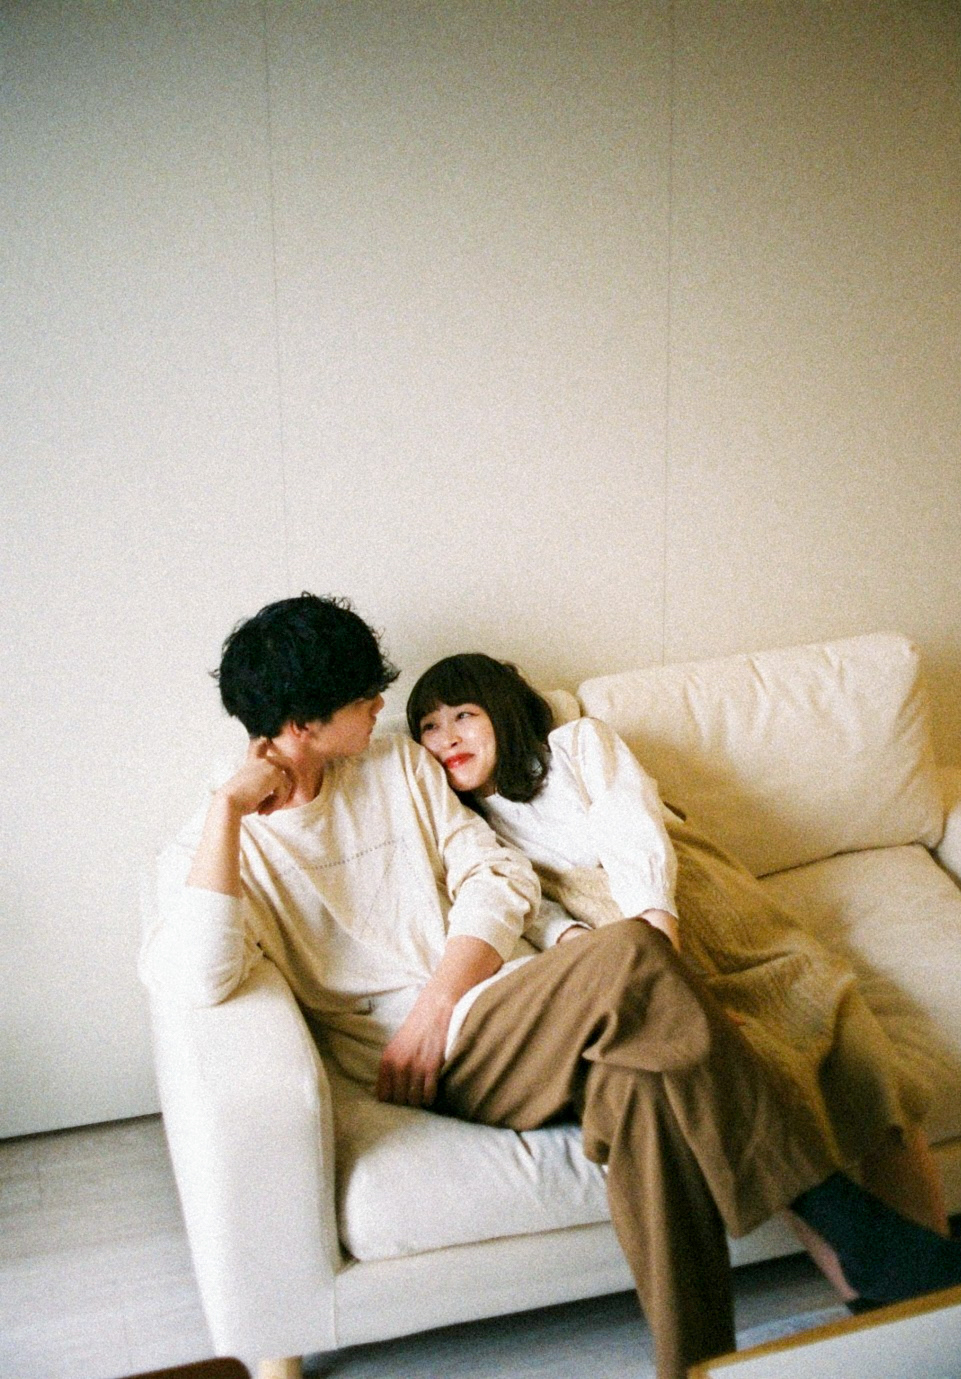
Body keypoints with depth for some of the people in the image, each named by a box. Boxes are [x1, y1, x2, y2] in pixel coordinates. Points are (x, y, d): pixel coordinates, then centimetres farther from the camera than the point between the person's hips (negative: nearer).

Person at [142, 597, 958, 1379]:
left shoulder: (397, 765, 17)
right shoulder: (210, 849, 3)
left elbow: (499, 877, 9)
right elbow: (200, 979, -18)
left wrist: (435, 1003, -7)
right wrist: (227, 807, -16)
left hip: (501, 1007, 5)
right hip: (426, 1058, -5)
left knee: (638, 1085, -32)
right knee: (630, 955, -31)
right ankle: (836, 1211, -22)